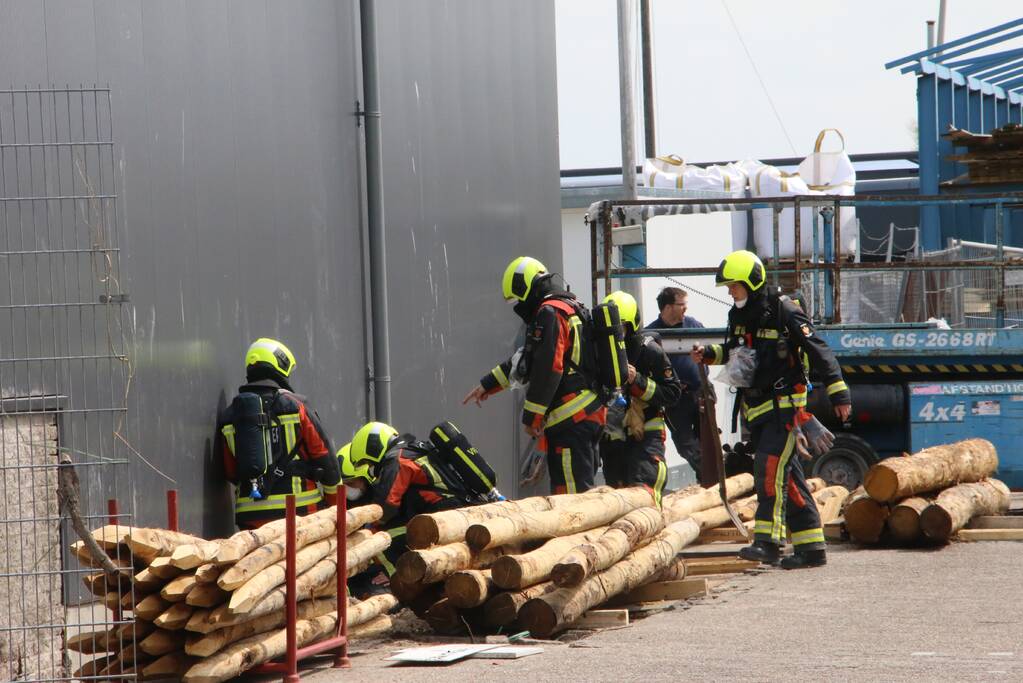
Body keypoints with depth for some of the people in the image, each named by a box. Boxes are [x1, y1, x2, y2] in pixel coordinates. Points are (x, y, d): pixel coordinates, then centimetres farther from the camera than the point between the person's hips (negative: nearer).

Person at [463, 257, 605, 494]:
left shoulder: (549, 314, -10)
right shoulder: (569, 309, 23)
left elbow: (547, 370, -17)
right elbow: (524, 359, 32)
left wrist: (531, 417, -11)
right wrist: (488, 384, 35)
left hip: (571, 420, -10)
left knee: (572, 492, -14)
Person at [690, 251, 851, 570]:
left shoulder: (784, 313, -13)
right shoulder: (738, 316, 10)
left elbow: (819, 352, -11)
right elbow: (733, 349, 30)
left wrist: (839, 394, -11)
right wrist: (709, 354, 9)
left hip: (785, 405, -8)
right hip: (757, 409, 8)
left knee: (769, 467, -20)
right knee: (787, 476, 8)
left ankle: (767, 541, -26)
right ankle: (810, 547, 11)